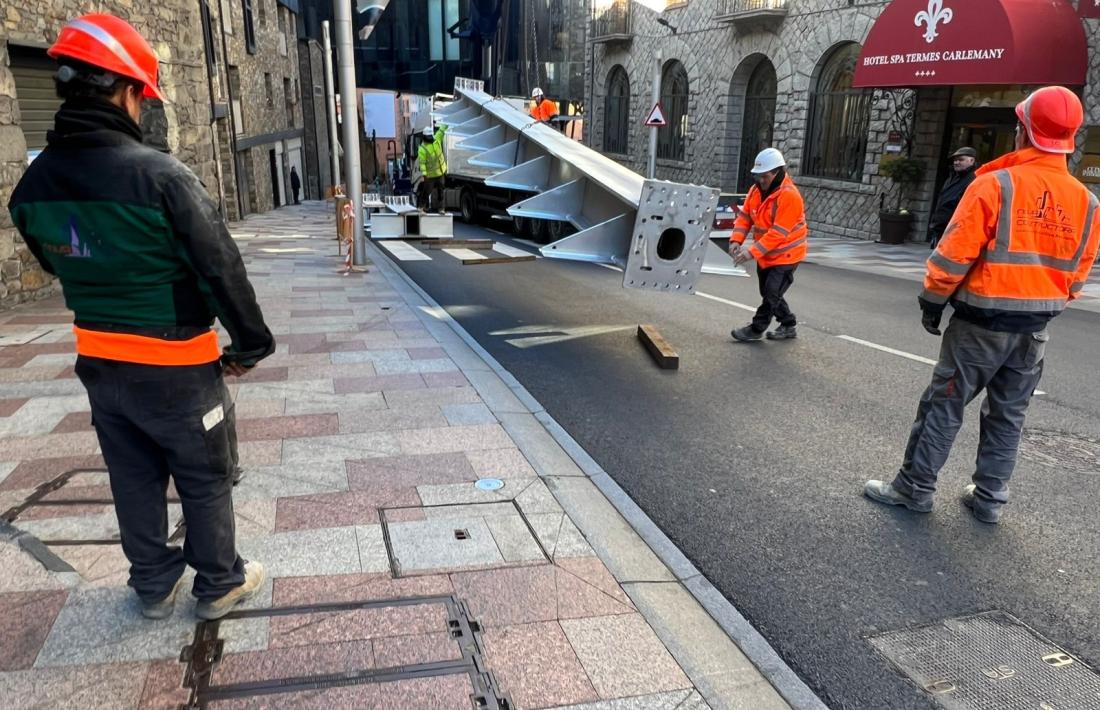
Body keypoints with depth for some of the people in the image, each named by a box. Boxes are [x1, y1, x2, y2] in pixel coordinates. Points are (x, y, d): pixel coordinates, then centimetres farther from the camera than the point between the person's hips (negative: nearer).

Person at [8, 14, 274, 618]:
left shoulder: (33, 185, -1)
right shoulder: (160, 176, -23)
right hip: (173, 366, -6)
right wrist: (250, 344, -6)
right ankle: (219, 584, 29)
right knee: (205, 480, 13)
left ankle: (154, 586, 38)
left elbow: (60, 267, 11)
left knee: (134, 481, 21)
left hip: (98, 363, 6)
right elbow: (221, 271, -19)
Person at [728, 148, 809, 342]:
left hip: (785, 255, -8)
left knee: (771, 293, -7)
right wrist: (736, 240, -17)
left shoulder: (789, 196, -25)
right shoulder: (756, 190, -1)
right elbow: (744, 216, 0)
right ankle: (788, 326, 32)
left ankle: (757, 329, 9)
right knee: (768, 293, 16)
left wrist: (752, 252, -33)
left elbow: (778, 233, -29)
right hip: (766, 255, 8)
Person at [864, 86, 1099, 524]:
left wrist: (933, 299, -3)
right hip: (1034, 329, 5)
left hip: (982, 321, -5)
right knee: (1008, 414, 14)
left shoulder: (995, 184, -15)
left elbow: (955, 253, -15)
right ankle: (990, 498, 22)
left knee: (944, 404, 4)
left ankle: (914, 487, 10)